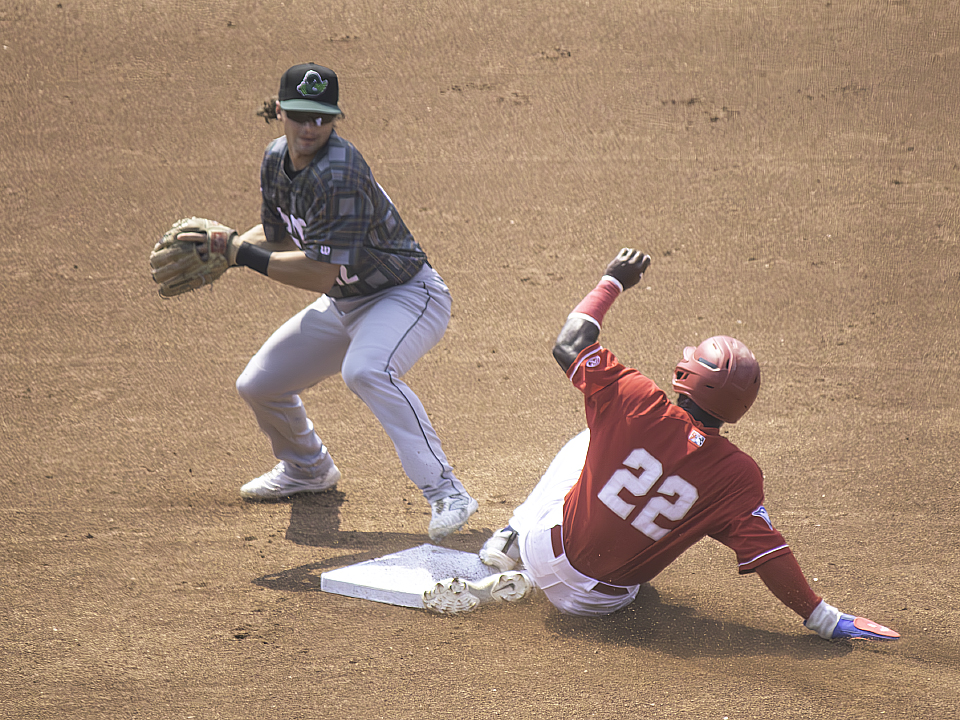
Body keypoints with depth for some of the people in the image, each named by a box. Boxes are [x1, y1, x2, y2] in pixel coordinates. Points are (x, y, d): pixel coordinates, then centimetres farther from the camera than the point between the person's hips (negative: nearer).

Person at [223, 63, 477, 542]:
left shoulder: (338, 175, -30)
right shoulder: (277, 160, -2)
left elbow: (322, 272, -32)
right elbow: (278, 234, 14)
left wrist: (245, 256, -25)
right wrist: (224, 249, -4)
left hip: (407, 296, -9)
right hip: (344, 304, 9)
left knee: (365, 370, -39)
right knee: (257, 385, 12)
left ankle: (444, 492, -38)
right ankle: (308, 468, 42)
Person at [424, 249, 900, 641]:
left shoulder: (634, 403, -19)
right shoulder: (738, 474, -19)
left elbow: (571, 344, -5)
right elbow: (766, 552, -22)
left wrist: (612, 282, 9)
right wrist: (822, 617, -16)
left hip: (550, 550, -1)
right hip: (605, 599, 1)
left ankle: (513, 540, 27)